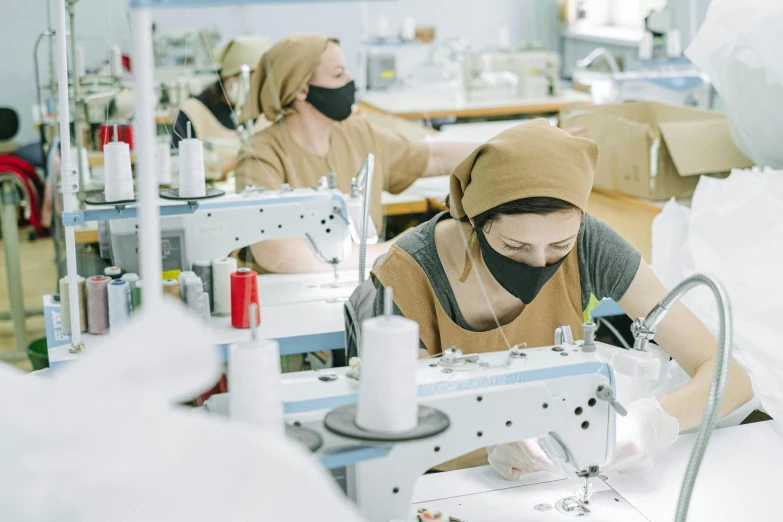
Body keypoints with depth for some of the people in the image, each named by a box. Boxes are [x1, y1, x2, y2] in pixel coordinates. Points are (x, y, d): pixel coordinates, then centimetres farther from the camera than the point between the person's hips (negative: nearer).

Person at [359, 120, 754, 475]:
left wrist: (652, 422, -34)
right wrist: (488, 443, -35)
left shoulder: (587, 245, -17)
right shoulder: (408, 280, -22)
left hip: (559, 473, 2)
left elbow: (730, 375, -15)